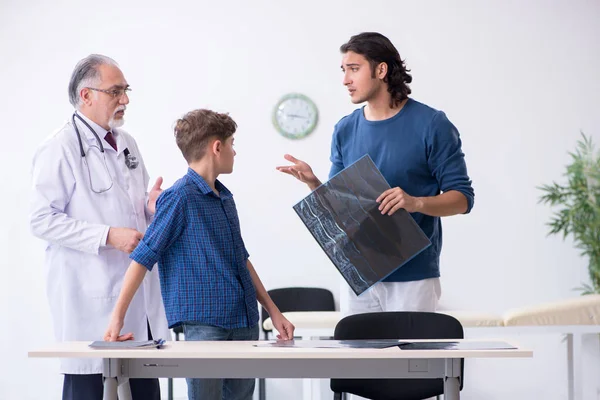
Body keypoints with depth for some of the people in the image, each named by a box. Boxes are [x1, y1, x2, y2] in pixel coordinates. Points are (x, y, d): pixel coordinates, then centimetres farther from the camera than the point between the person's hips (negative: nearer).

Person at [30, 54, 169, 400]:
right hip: (91, 298, -7)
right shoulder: (60, 149, -9)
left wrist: (150, 206, 3)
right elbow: (42, 220, -15)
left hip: (139, 291, 7)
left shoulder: (126, 143, 15)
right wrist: (108, 236, -20)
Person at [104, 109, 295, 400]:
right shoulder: (180, 198, -10)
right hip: (205, 325, -8)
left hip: (245, 322, 8)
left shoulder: (225, 198, 15)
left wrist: (273, 311, 19)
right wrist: (118, 317, -17)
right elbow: (143, 257, -12)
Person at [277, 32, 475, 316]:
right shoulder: (345, 130, 7)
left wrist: (416, 202, -25)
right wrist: (312, 183, -8)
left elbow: (463, 198, -7)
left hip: (413, 276, -4)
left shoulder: (431, 124, -7)